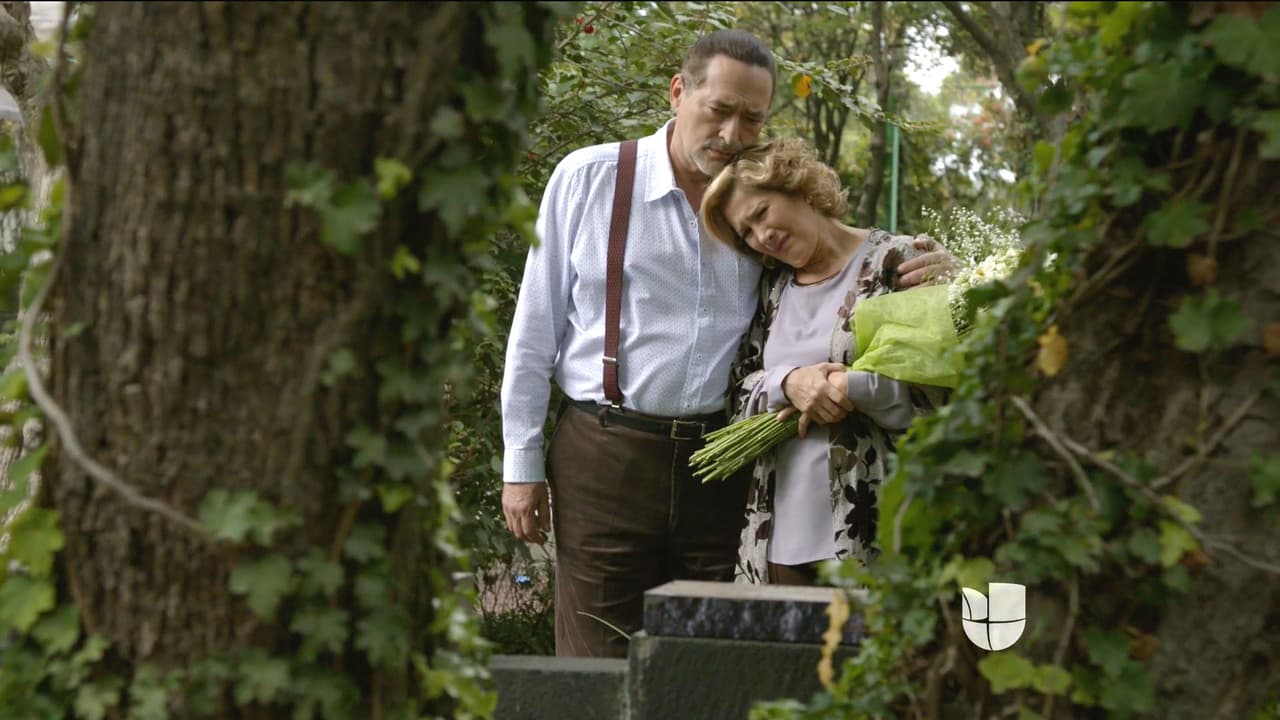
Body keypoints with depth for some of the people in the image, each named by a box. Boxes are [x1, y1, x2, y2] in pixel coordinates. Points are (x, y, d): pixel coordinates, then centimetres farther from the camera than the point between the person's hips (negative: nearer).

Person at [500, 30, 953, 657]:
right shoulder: (588, 178, 0)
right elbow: (536, 328, 4)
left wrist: (914, 277, -9)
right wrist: (521, 464, 2)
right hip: (604, 456, -2)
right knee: (600, 673, -2)